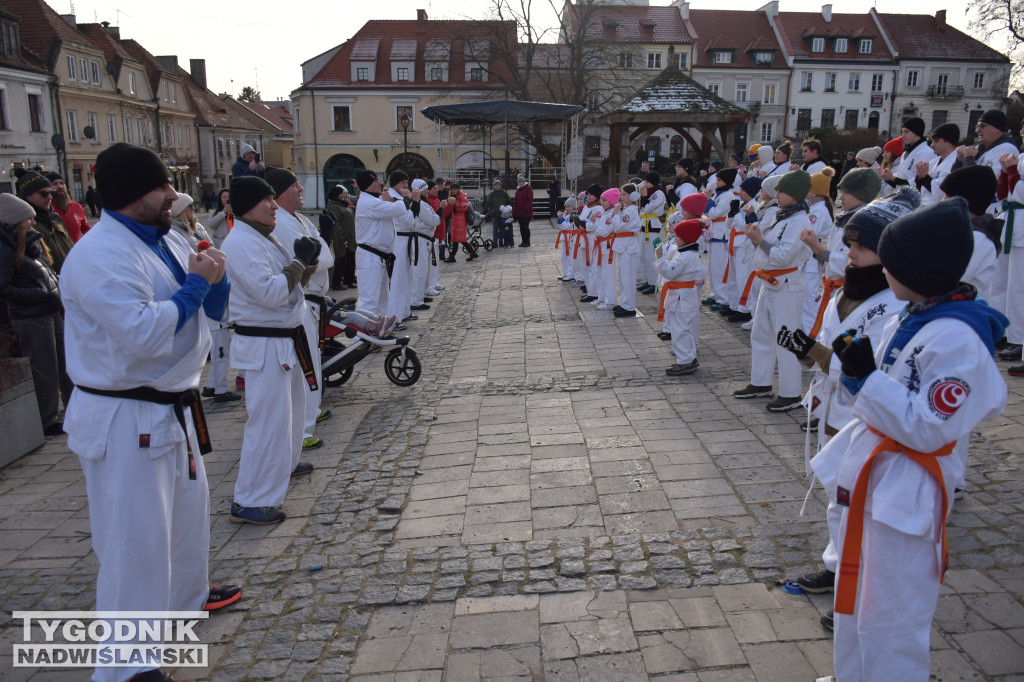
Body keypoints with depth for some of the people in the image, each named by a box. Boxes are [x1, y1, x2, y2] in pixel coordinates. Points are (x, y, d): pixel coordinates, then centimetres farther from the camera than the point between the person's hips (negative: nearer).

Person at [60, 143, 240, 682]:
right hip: (124, 420, -10)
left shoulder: (165, 240, 8)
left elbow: (216, 309, 13)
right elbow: (142, 334, -31)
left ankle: (188, 596, 51)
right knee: (135, 538, 0)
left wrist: (214, 276, -9)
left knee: (188, 509, 26)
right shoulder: (100, 256, -21)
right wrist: (194, 284, -20)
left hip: (173, 407, 10)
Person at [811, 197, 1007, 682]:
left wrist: (866, 375, -27)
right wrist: (851, 362, -6)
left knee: (890, 624, 4)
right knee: (853, 603, 24)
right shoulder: (910, 319, 4)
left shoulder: (957, 338, -23)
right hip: (869, 475, 9)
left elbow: (928, 429, -24)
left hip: (906, 492, -9)